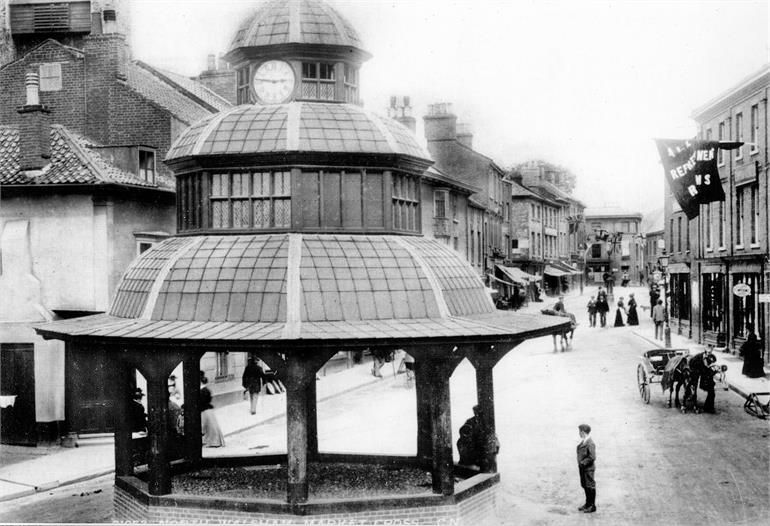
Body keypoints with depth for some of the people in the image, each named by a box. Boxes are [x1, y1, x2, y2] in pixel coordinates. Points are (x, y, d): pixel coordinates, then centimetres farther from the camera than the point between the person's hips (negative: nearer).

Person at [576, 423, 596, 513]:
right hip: (582, 467, 9)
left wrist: (583, 463, -18)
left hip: (588, 468, -9)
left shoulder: (590, 443, -22)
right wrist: (580, 463, 7)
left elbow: (592, 457, -23)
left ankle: (592, 506, 12)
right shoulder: (583, 441, 6)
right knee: (584, 486, 17)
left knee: (590, 486, 2)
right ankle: (588, 503, 30)